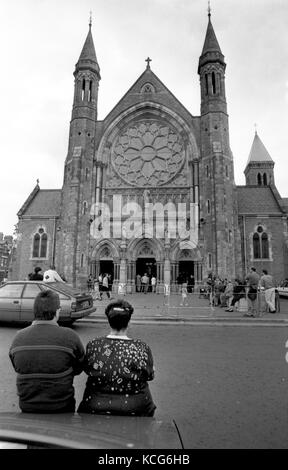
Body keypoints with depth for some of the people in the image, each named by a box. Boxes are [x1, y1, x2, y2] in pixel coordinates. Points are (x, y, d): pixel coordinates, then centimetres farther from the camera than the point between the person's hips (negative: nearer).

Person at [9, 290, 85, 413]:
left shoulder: (18, 338, -10)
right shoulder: (69, 336, -21)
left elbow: (17, 369, 3)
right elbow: (78, 369, -8)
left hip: (27, 407, 3)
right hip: (61, 408, -3)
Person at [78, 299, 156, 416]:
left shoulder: (92, 345, -15)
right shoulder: (142, 348, -18)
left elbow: (86, 369, 1)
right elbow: (150, 376, -5)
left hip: (96, 408, 1)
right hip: (136, 410, -1)